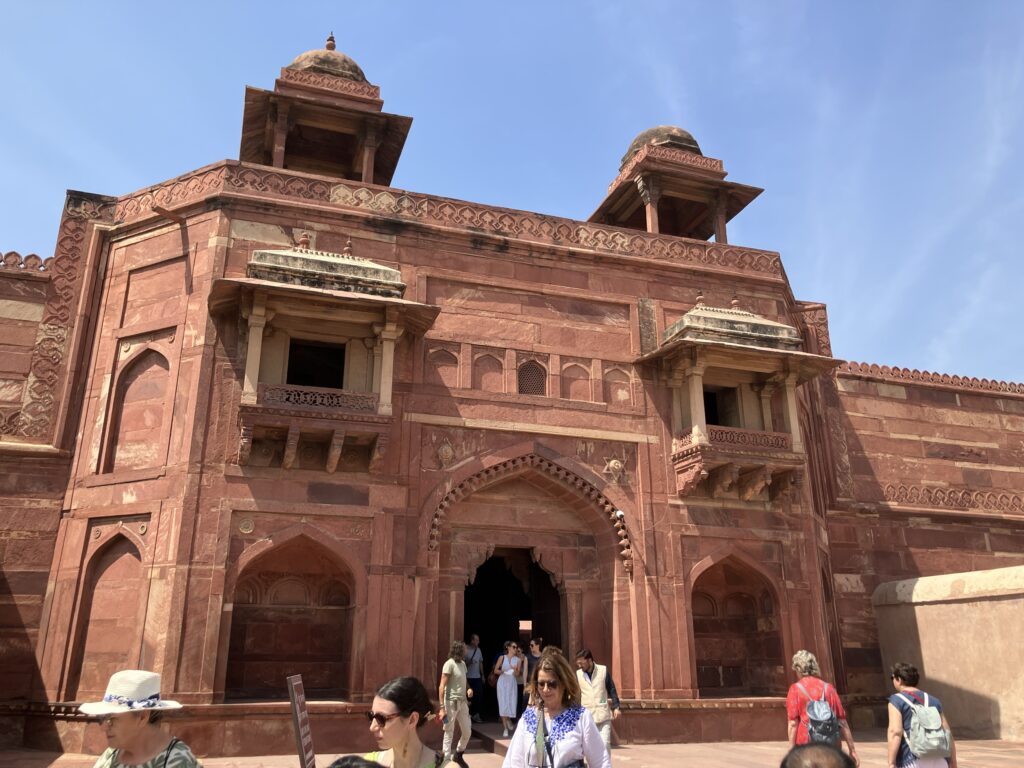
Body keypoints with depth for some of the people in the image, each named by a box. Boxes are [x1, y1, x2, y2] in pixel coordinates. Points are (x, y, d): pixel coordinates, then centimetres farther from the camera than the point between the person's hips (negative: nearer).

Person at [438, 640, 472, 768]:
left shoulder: (463, 664, 10)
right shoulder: (449, 664, -14)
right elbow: (442, 687, -16)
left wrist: (468, 689, 2)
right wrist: (442, 707, -21)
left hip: (462, 702, 7)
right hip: (451, 702, -7)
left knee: (467, 732, 12)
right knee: (449, 733, 2)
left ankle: (458, 755, 33)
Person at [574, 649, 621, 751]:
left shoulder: (603, 670, -2)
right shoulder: (578, 674, 1)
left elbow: (611, 689, 4)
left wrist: (616, 707, -1)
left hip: (603, 715, -1)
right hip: (587, 716, 1)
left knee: (605, 744, -5)